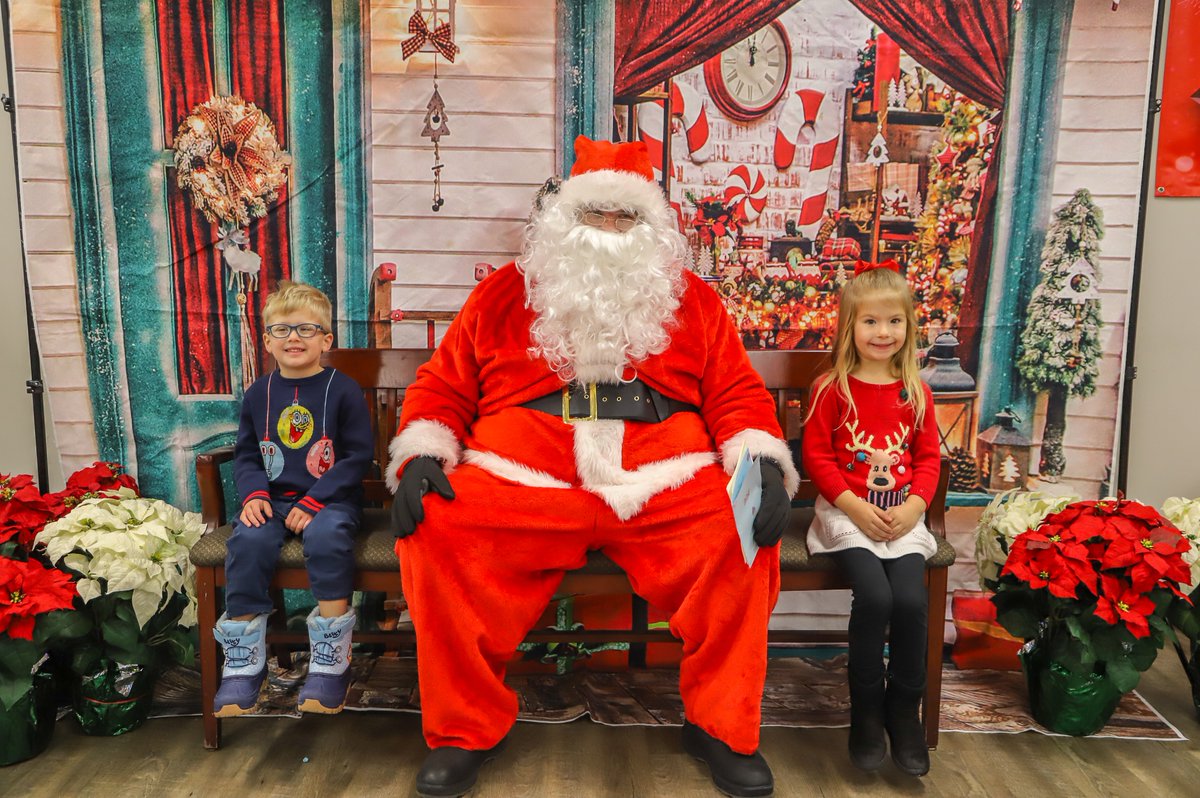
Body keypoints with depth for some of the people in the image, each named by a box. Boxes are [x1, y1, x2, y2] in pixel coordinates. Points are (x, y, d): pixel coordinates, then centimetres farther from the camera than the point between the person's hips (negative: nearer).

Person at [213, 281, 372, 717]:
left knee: (326, 536, -34)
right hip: (274, 497, 4)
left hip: (330, 498, -3)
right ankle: (243, 662, -11)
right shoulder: (259, 393, 10)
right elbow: (246, 455, 15)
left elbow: (357, 456, -6)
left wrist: (314, 501, -15)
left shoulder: (343, 390, -3)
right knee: (248, 539, -26)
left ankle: (329, 661, -20)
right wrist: (254, 493, -6)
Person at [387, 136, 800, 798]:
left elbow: (737, 394, 12)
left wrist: (763, 464, -7)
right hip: (519, 487, 0)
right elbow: (443, 387, 14)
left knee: (741, 539, -25)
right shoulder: (504, 294, 17)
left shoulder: (692, 300, 18)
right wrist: (421, 456, -5)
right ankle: (466, 729, -3)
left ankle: (721, 727, -1)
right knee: (434, 533, -25)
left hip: (666, 490, 1)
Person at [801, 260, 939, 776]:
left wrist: (913, 506, -6)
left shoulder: (916, 393, 8)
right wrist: (856, 507, -13)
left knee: (911, 600, -18)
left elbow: (928, 457, 11)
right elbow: (816, 456, -4)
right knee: (874, 597, -24)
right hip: (847, 513, -3)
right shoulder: (832, 389, -2)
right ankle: (866, 710, -1)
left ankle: (904, 709, 6)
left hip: (902, 515, 3)